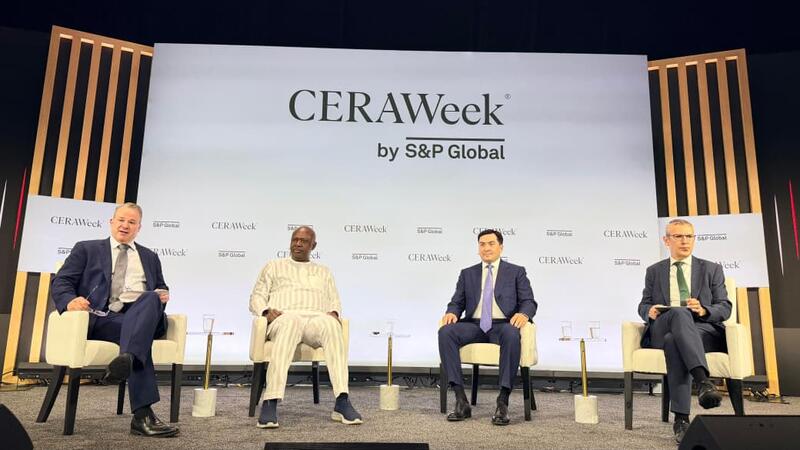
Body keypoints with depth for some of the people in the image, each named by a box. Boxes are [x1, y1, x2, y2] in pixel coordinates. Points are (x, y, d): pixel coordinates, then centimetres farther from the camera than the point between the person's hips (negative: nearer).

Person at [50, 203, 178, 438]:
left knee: (151, 298, -35)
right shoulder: (87, 249, 20)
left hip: (145, 316, 3)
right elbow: (60, 281, 10)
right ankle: (143, 415, -46)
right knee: (132, 332, -37)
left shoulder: (150, 257, 29)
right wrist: (70, 300, -15)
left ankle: (126, 359, -56)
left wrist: (163, 295, 3)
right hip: (105, 317, -2)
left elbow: (161, 288, 31)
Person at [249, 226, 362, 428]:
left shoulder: (323, 271, 33)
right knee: (291, 322, -42)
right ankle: (270, 403, -50)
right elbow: (256, 297, 19)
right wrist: (267, 311, -4)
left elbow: (335, 301, 25)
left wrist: (334, 312, 0)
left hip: (317, 318, 2)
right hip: (284, 316, -1)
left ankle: (342, 402, -47)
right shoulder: (274, 266, 28)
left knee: (331, 324, -38)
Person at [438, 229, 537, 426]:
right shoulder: (467, 274, 20)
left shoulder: (516, 272, 13)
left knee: (512, 335, -39)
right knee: (445, 332, -29)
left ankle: (503, 402, -34)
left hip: (503, 325, -2)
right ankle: (461, 401, -27)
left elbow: (529, 302, 4)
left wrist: (523, 313, -20)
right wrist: (452, 313, -10)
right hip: (474, 326, 3)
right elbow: (457, 302, 15)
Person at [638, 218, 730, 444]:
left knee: (673, 341, -39)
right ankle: (703, 381, -55)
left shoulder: (712, 269, 17)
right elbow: (643, 305, 17)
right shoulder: (654, 271, 20)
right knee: (680, 313, -39)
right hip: (660, 331, 0)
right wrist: (650, 311, -10)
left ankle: (681, 419, -46)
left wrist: (703, 311, -15)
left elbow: (725, 308, 9)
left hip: (704, 330, 0)